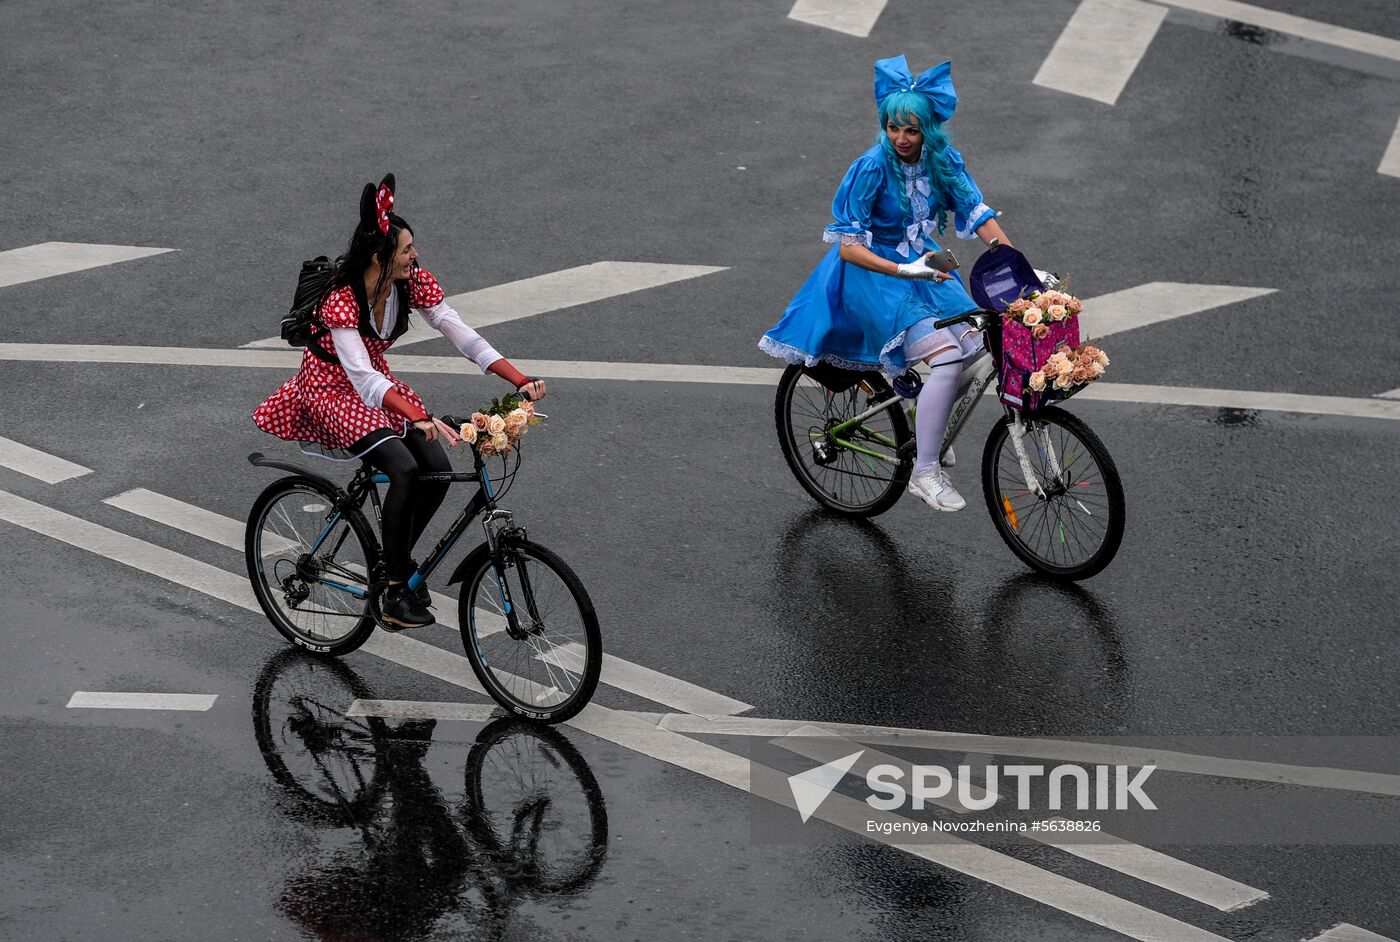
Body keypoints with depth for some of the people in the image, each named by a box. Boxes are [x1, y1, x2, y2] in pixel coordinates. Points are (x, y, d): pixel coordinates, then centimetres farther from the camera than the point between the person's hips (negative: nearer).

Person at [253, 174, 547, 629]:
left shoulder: (413, 283, -12)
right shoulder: (342, 299, -31)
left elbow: (461, 333, -14)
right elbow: (362, 377, -41)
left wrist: (522, 381, -25)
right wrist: (420, 417, -54)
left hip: (375, 379, 6)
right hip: (331, 386, -6)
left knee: (437, 468, -12)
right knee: (403, 468, -26)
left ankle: (398, 558, 12)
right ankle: (394, 592, -17)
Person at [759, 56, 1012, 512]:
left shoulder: (942, 161, -4)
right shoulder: (872, 168, -20)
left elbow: (979, 216, -3)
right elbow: (848, 246, -20)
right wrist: (901, 271, -32)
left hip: (922, 265, 6)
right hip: (872, 273, -6)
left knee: (977, 343, -12)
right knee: (947, 358, -24)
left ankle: (930, 432, 12)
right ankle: (924, 472, -16)